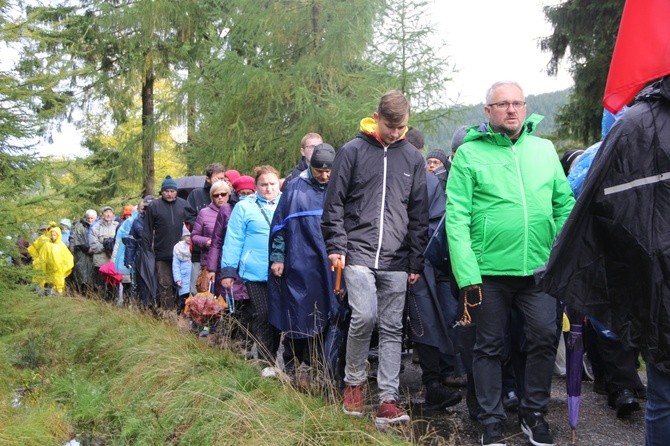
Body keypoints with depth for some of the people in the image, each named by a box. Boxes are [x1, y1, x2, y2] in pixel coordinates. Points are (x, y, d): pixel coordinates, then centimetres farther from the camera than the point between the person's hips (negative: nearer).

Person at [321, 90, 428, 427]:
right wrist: (336, 246, -6)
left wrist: (416, 261, 10)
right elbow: (334, 203, 2)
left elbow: (419, 213, 12)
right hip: (358, 253, -3)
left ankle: (388, 399, 8)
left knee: (392, 328, 3)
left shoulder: (413, 158, 10)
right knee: (364, 316, -16)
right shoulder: (353, 151, 2)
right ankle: (353, 381, 8)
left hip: (396, 260, 3)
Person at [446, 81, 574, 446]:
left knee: (545, 337, 1)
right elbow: (456, 218, -7)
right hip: (489, 270, -2)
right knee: (490, 346, 8)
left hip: (540, 268, 3)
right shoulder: (469, 153, -2)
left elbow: (564, 205, 10)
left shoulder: (544, 149, 8)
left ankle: (533, 414, 21)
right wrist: (467, 274, -13)